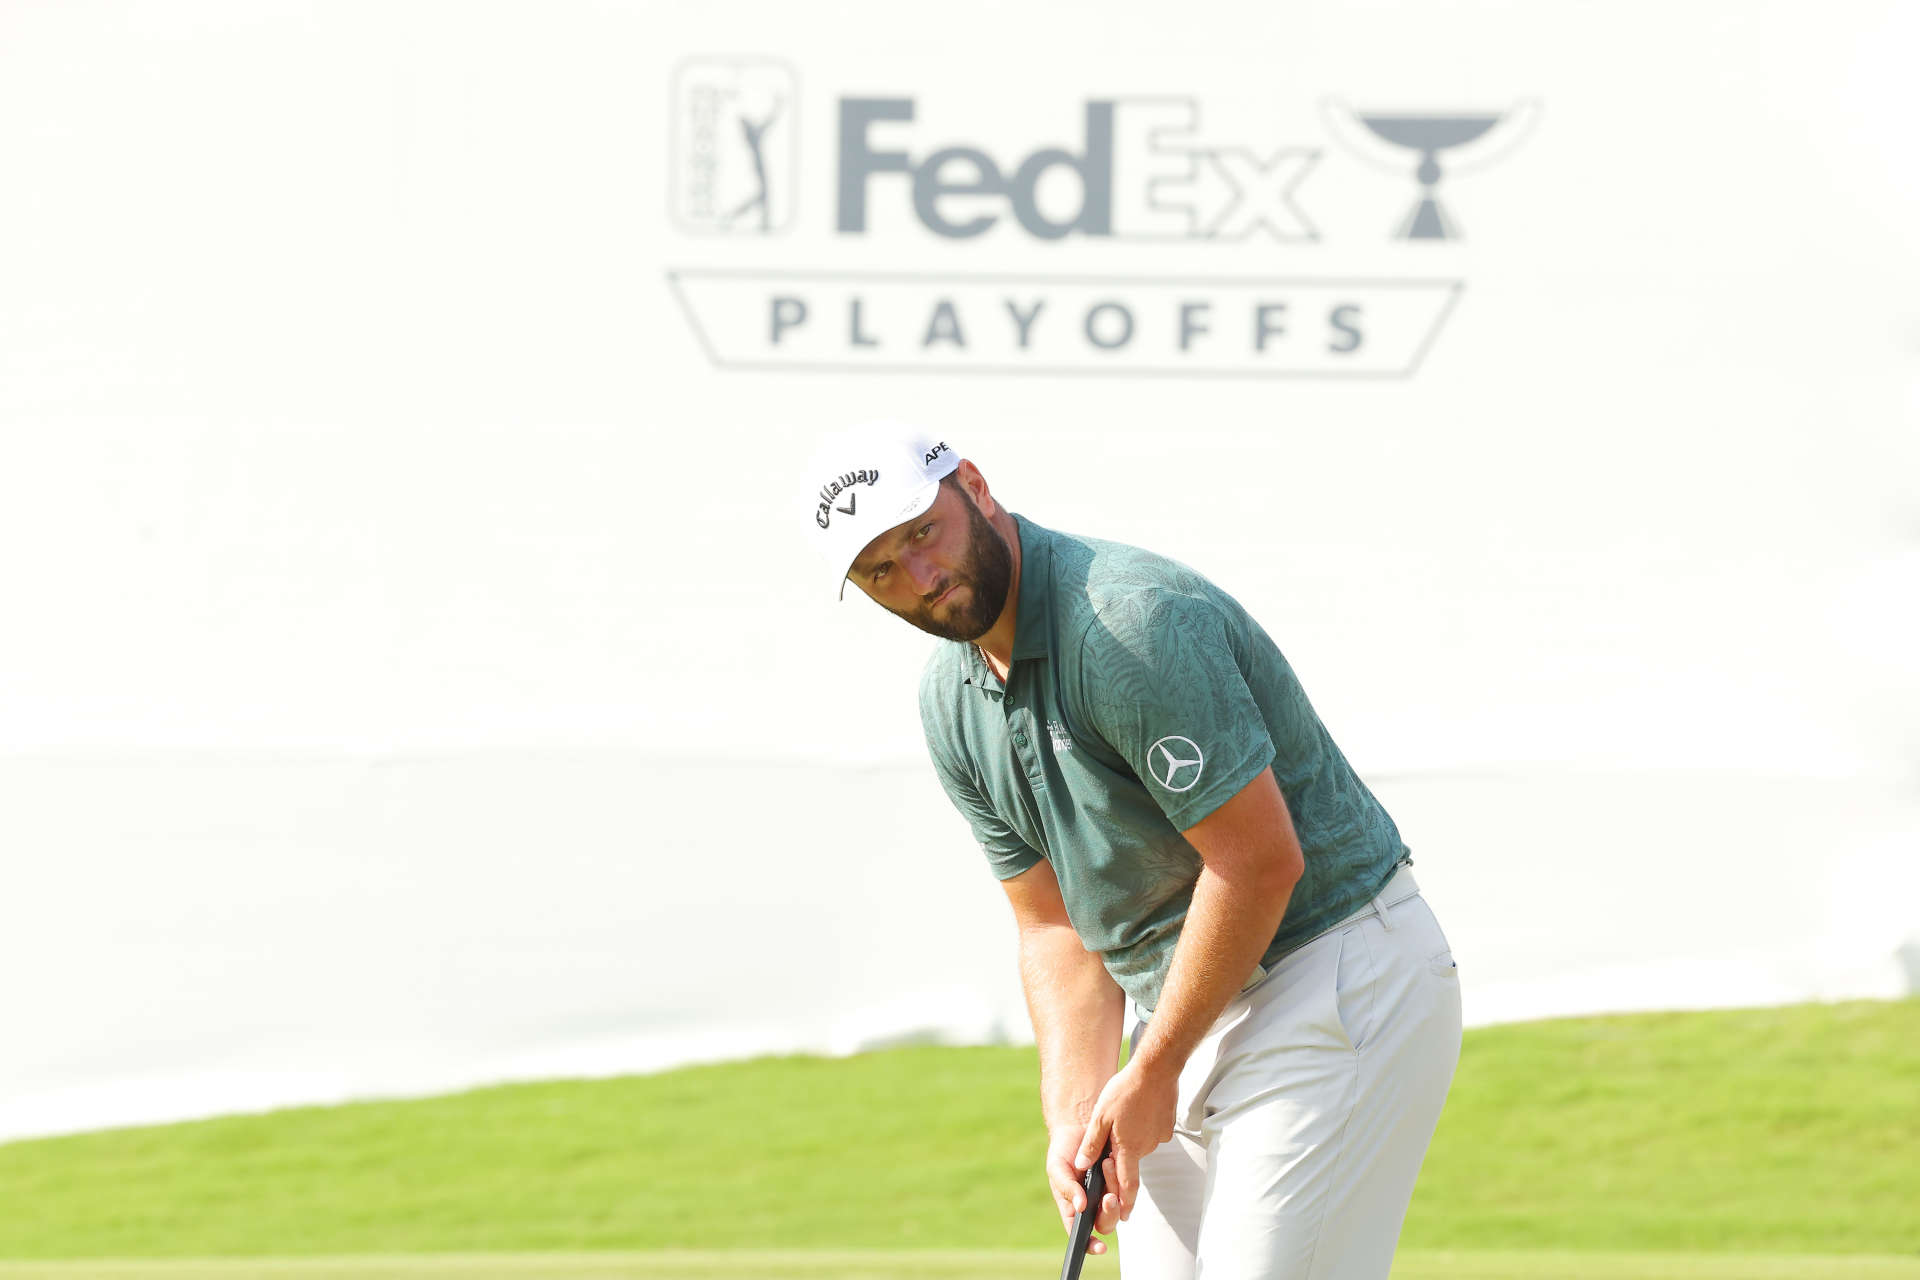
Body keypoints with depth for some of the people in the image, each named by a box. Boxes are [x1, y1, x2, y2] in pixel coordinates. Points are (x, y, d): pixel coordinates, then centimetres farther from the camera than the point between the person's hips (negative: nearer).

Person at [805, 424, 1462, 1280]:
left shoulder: (1134, 622, -23)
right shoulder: (952, 703, 5)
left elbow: (1260, 860, -24)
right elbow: (1055, 922, 9)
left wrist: (1153, 1073, -16)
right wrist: (1074, 1112, -7)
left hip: (1336, 983, -9)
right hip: (1191, 1008, 9)